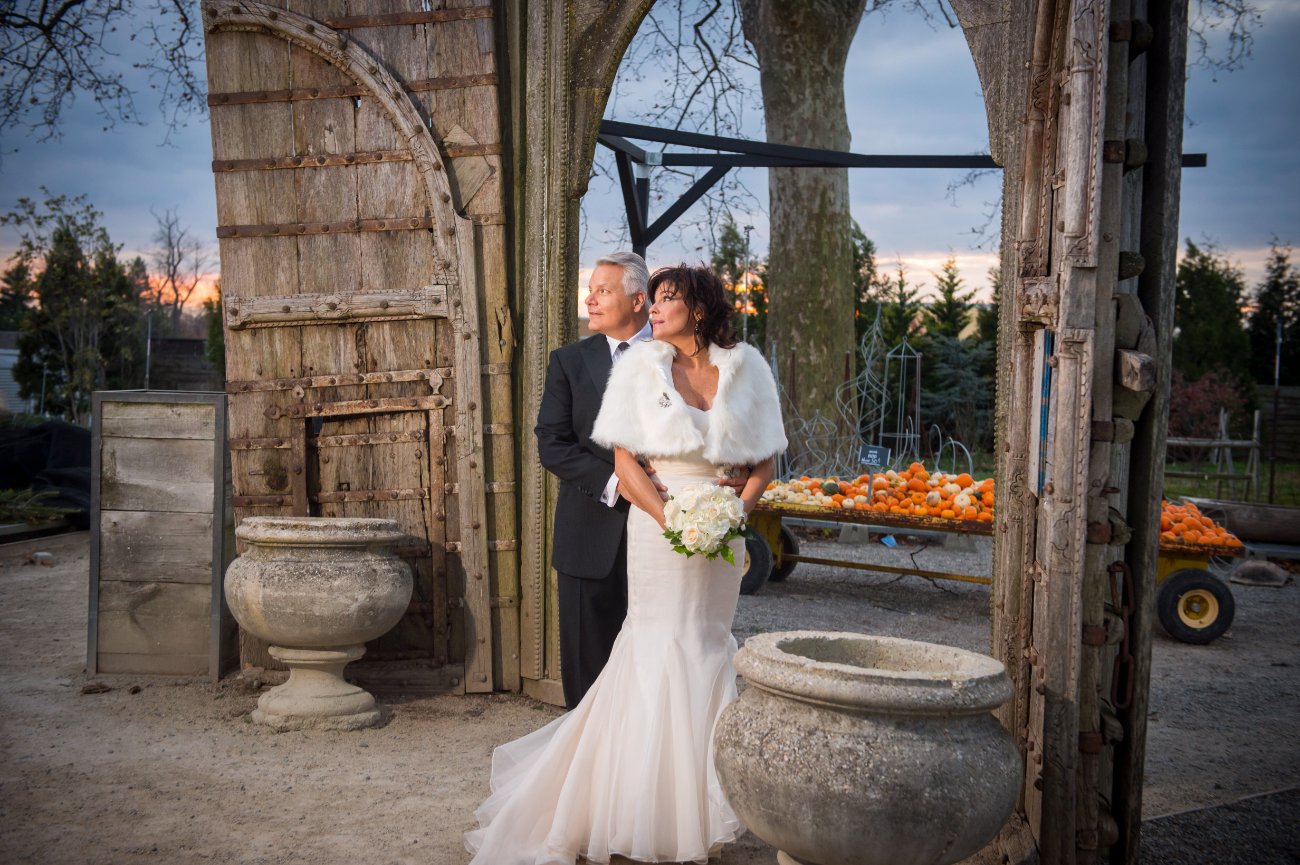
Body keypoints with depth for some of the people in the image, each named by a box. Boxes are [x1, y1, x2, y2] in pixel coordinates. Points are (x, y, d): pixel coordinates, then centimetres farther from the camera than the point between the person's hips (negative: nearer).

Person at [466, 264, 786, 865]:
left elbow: (766, 459, 6)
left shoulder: (746, 367, 4)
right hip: (656, 525, -2)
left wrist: (737, 510, -11)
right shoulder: (641, 365, -1)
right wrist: (672, 520, -17)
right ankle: (656, 815, 13)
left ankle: (696, 805, 21)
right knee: (662, 651, -1)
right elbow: (624, 460, -6)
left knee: (706, 646, 8)